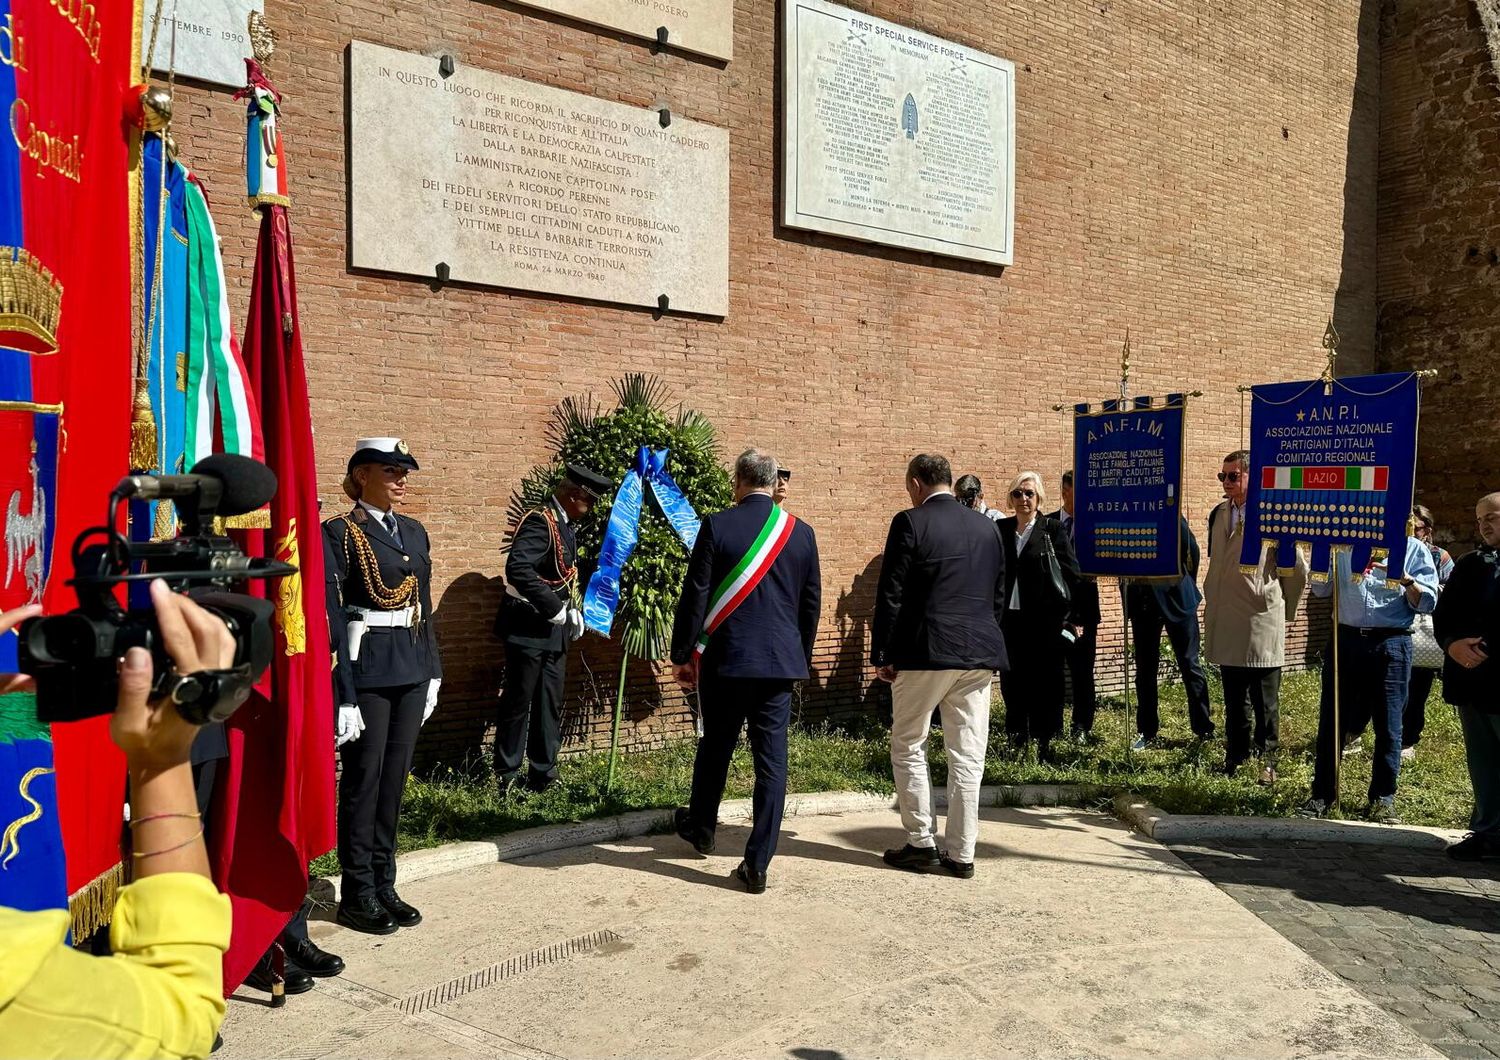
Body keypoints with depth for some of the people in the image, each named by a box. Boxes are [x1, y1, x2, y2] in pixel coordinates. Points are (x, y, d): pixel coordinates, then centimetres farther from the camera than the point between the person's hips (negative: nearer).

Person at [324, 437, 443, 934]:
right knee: (363, 780, 3)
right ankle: (357, 895, 17)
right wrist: (343, 695, -15)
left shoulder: (415, 532, 13)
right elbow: (332, 617, -12)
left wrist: (433, 671, 13)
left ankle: (383, 886, 24)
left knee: (394, 779, 12)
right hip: (366, 669, -6)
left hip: (411, 669, 6)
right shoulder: (340, 533, -8)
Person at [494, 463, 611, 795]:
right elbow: (518, 569, -31)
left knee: (550, 704, 13)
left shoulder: (565, 526, 12)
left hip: (554, 631, 9)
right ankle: (506, 777, 12)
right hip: (529, 628, -9)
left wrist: (571, 611, 5)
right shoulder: (539, 522, -17)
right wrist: (554, 609, -24)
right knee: (518, 702, 1)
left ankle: (543, 774, 23)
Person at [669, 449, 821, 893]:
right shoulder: (802, 532, 3)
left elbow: (694, 596, -7)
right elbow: (812, 603, 9)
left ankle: (701, 830, 38)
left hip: (726, 658, -1)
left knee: (715, 747, 17)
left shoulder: (716, 527, -7)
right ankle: (757, 864, 7)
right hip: (782, 661, 2)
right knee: (772, 758, 4)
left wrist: (682, 654, 3)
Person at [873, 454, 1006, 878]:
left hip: (925, 652, -5)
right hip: (979, 653, 5)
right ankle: (961, 854, 13)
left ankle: (921, 844, 13)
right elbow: (998, 594, 15)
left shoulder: (910, 522, -7)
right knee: (967, 756, 8)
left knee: (908, 747, 11)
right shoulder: (987, 527, 10)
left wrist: (882, 655, -3)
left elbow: (891, 594, -9)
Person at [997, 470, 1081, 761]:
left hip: (1045, 620, -3)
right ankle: (1016, 743, 22)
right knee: (1011, 683, 9)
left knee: (1045, 684, 3)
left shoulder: (1052, 529, -2)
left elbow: (1072, 573, -3)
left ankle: (1043, 747, 13)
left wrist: (1075, 616, -7)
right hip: (1010, 618, 3)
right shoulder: (1000, 529, 7)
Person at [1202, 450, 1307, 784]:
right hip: (1227, 624, 6)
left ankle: (1266, 761, 16)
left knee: (1265, 702, 5)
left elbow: (1298, 569, -5)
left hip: (1261, 625, -6)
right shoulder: (1218, 514, 10)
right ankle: (1235, 756, 26)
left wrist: (1284, 608, 6)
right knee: (1234, 699, 15)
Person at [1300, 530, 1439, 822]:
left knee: (1388, 725, 4)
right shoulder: (1342, 544, 13)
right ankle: (1322, 793, 14)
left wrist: (1406, 581, -18)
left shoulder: (1413, 549, 6)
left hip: (1391, 644, -2)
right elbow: (1321, 588, 13)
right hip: (1346, 639, 2)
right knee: (1331, 720, 5)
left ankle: (1383, 798, 17)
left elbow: (1426, 603, 1)